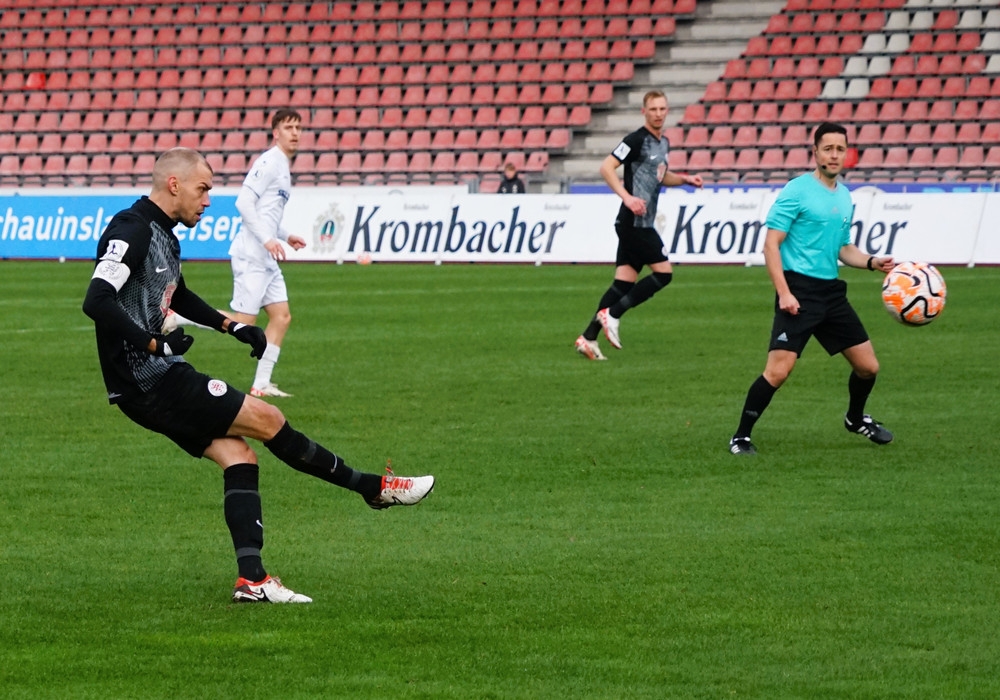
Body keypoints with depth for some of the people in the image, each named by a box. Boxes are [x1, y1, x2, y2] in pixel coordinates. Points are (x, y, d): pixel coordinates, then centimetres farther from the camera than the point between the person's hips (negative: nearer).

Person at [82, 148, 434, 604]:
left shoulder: (162, 234, 15)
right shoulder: (131, 232, -17)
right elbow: (97, 301, -29)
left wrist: (229, 325, 22)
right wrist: (155, 343, -27)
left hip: (157, 382, 10)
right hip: (148, 382, -10)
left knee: (238, 456, 2)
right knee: (266, 419, -5)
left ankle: (251, 579, -4)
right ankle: (375, 488, 7)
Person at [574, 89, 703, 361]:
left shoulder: (663, 143, 17)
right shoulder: (637, 140, -11)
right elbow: (606, 168, -16)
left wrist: (685, 179, 16)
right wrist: (627, 197, -25)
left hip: (641, 223, 9)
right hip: (634, 221, -9)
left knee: (625, 281, 4)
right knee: (663, 272, -9)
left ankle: (589, 338, 2)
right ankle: (611, 315, -6)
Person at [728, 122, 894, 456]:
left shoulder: (844, 197, 14)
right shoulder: (797, 191, -8)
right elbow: (771, 244, -12)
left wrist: (872, 262, 8)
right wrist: (784, 292, -20)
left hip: (831, 291, 7)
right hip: (799, 291, -7)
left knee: (868, 366, 10)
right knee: (778, 371, -17)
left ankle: (856, 419, 38)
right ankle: (741, 437, -4)